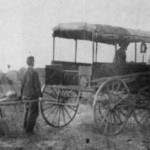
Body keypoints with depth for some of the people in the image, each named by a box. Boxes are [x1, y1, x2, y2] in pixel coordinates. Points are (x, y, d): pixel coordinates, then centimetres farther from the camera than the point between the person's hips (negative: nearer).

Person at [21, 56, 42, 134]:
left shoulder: (25, 73, 6)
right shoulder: (34, 72, -16)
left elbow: (22, 85, 12)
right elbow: (37, 85, -16)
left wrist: (22, 95, 21)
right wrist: (40, 95, -11)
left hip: (26, 95, 8)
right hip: (33, 95, -8)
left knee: (27, 111, 20)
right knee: (33, 112, -1)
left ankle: (25, 127, 30)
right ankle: (29, 129, -1)